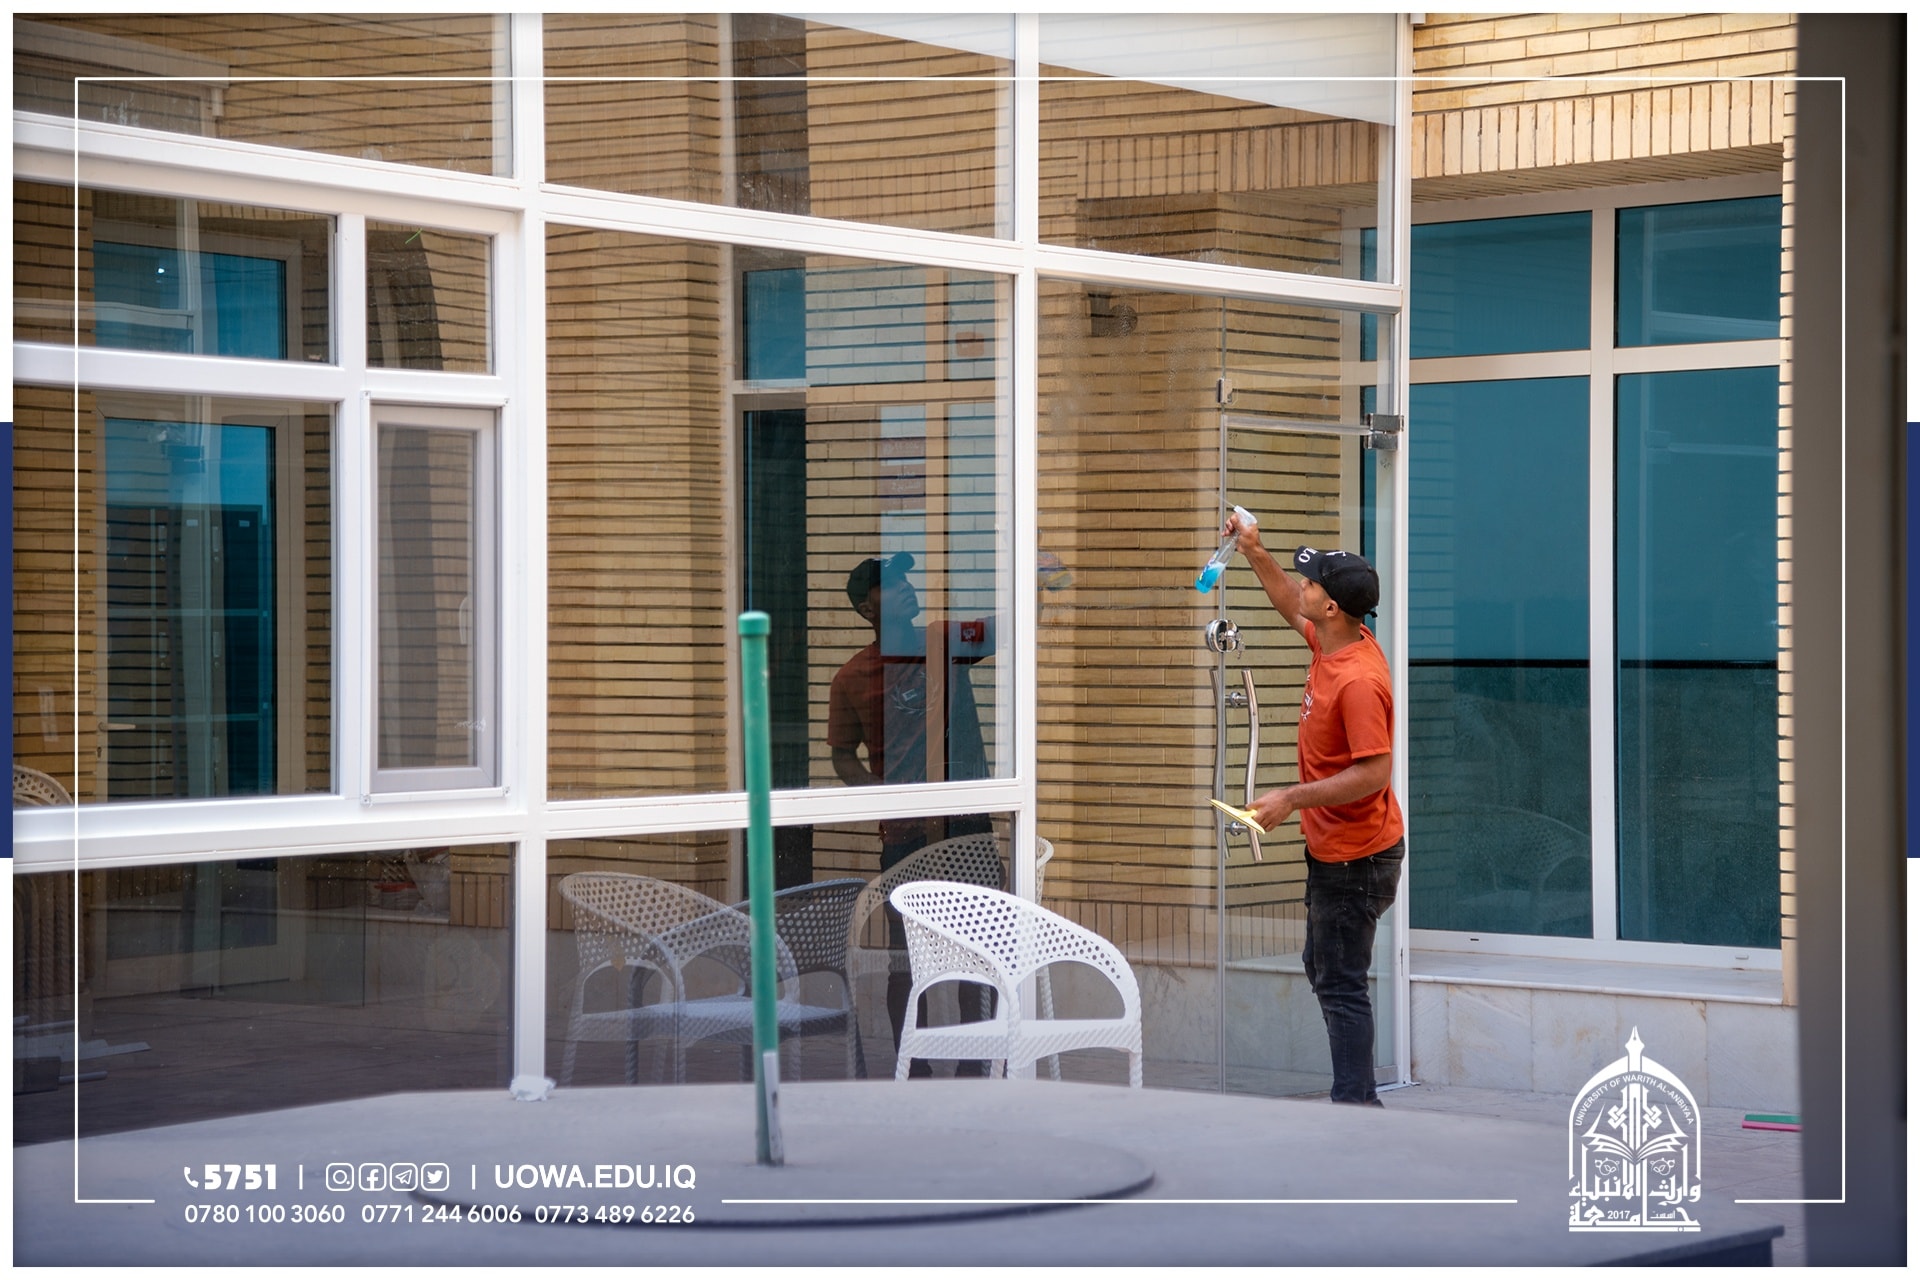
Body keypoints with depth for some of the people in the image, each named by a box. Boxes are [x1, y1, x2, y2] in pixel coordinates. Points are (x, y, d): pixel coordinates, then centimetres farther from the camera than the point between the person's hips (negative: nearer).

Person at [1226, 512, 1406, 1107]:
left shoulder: (1359, 681, -27)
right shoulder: (1330, 642, 2)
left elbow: (1373, 773, -29)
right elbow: (1293, 610, 25)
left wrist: (1292, 798, -27)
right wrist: (1256, 554, 18)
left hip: (1355, 858, -11)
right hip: (1333, 850, 11)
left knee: (1341, 985, -7)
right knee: (1321, 968, 20)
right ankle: (1357, 1096, 26)